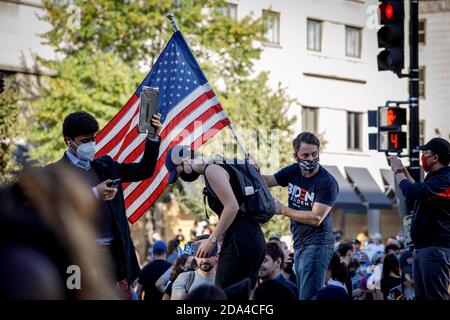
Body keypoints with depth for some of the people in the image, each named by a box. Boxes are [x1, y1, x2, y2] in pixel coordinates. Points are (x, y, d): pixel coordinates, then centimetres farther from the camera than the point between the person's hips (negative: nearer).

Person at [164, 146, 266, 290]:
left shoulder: (212, 170, -7)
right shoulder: (219, 167, 22)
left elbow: (232, 206, -17)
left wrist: (212, 240, -12)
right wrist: (212, 240, 19)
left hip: (239, 241, -10)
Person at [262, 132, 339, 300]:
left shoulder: (327, 182, -14)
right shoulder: (293, 171, 7)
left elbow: (315, 218, -18)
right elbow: (266, 181, 18)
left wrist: (283, 210, -10)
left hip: (317, 244, -8)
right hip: (299, 244, 8)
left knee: (308, 296, -14)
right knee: (302, 293, 10)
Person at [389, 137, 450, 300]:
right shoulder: (434, 177, 18)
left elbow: (411, 192, -26)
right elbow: (418, 190, 38)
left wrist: (398, 171, -8)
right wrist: (403, 170, 28)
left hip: (436, 248, -11)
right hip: (422, 248, 11)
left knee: (436, 296, -12)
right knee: (421, 296, 12)